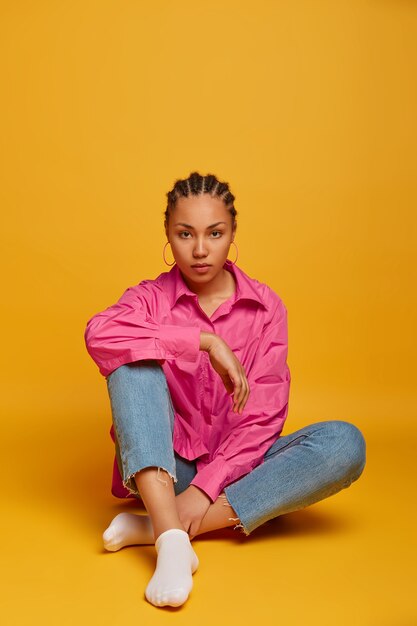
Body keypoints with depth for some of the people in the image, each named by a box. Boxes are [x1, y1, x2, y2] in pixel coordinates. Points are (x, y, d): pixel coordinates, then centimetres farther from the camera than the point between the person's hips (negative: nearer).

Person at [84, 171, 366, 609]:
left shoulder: (265, 307, -2)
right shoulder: (151, 298, -3)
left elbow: (262, 416, -10)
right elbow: (98, 334, -27)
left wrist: (205, 489, -21)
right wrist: (206, 342, -31)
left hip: (232, 472, 1)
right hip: (165, 468, 0)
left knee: (344, 443, -24)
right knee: (133, 359, -23)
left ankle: (156, 526, -27)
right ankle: (173, 540, -36)